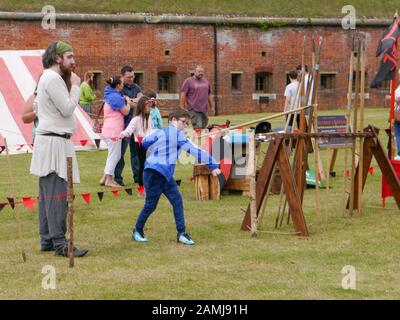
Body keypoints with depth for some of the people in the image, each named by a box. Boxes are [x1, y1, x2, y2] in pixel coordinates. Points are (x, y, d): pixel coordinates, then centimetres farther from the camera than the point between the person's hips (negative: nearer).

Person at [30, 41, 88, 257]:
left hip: (48, 142, 11)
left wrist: (72, 87, 11)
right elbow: (67, 109, -16)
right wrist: (75, 86, -7)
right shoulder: (53, 79, -13)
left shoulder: (48, 78, 19)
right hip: (54, 142, -11)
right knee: (57, 195, -12)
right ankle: (59, 243, -14)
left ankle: (47, 240, 15)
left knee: (47, 195, 11)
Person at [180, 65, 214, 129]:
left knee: (203, 128, 6)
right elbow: (183, 95, -4)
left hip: (204, 109, 6)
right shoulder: (188, 81, -1)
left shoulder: (206, 81, 16)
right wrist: (182, 109, -9)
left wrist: (211, 107, 22)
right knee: (198, 128, -15)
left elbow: (209, 95, 23)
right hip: (194, 109, -6)